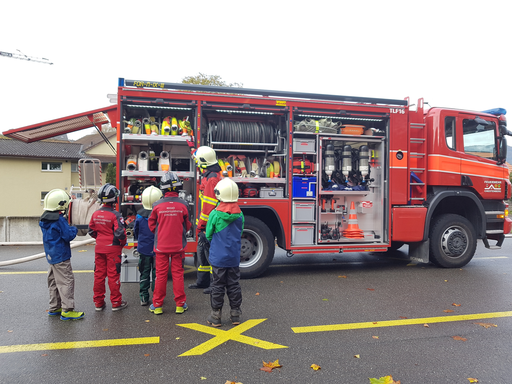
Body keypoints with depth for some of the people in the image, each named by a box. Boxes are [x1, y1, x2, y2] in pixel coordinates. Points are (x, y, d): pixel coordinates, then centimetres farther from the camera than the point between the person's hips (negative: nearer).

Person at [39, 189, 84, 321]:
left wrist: (69, 228, 11)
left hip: (50, 255, 9)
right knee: (67, 281, -5)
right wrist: (74, 229, 0)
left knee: (54, 282, 17)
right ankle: (67, 310, -4)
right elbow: (68, 235, -18)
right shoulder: (60, 220, -20)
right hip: (61, 256, -9)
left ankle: (54, 308, 26)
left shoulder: (44, 219, 8)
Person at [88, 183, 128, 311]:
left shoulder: (95, 214, 2)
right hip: (113, 248, -5)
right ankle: (116, 303, 13)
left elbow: (91, 231, 11)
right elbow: (120, 233, -21)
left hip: (99, 248, 6)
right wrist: (122, 243, -3)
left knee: (99, 274, 13)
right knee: (113, 275, 3)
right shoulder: (115, 215, -18)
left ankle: (98, 303, 22)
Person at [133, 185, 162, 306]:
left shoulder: (139, 216, -6)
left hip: (144, 250, 2)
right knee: (156, 274, 9)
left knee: (144, 274, 13)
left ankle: (144, 298, 17)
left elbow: (136, 233, 6)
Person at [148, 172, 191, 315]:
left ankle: (157, 305, 19)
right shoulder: (183, 205, -10)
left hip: (161, 245, 0)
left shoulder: (157, 205, -11)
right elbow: (187, 226, 1)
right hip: (178, 245, 0)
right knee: (178, 273, 9)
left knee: (161, 274, 9)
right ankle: (180, 304, 17)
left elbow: (152, 225, 2)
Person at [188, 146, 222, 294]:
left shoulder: (211, 179, -20)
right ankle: (202, 281, 30)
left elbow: (209, 205, -24)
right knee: (202, 250, 18)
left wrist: (201, 225, -19)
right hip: (208, 224, 11)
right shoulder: (214, 175, 14)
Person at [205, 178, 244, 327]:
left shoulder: (215, 214, -14)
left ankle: (216, 316, 14)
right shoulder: (240, 214, -3)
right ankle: (235, 314, 20)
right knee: (234, 285, 12)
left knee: (217, 286, 6)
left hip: (218, 257, -3)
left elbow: (208, 235, -5)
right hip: (234, 257, 3)